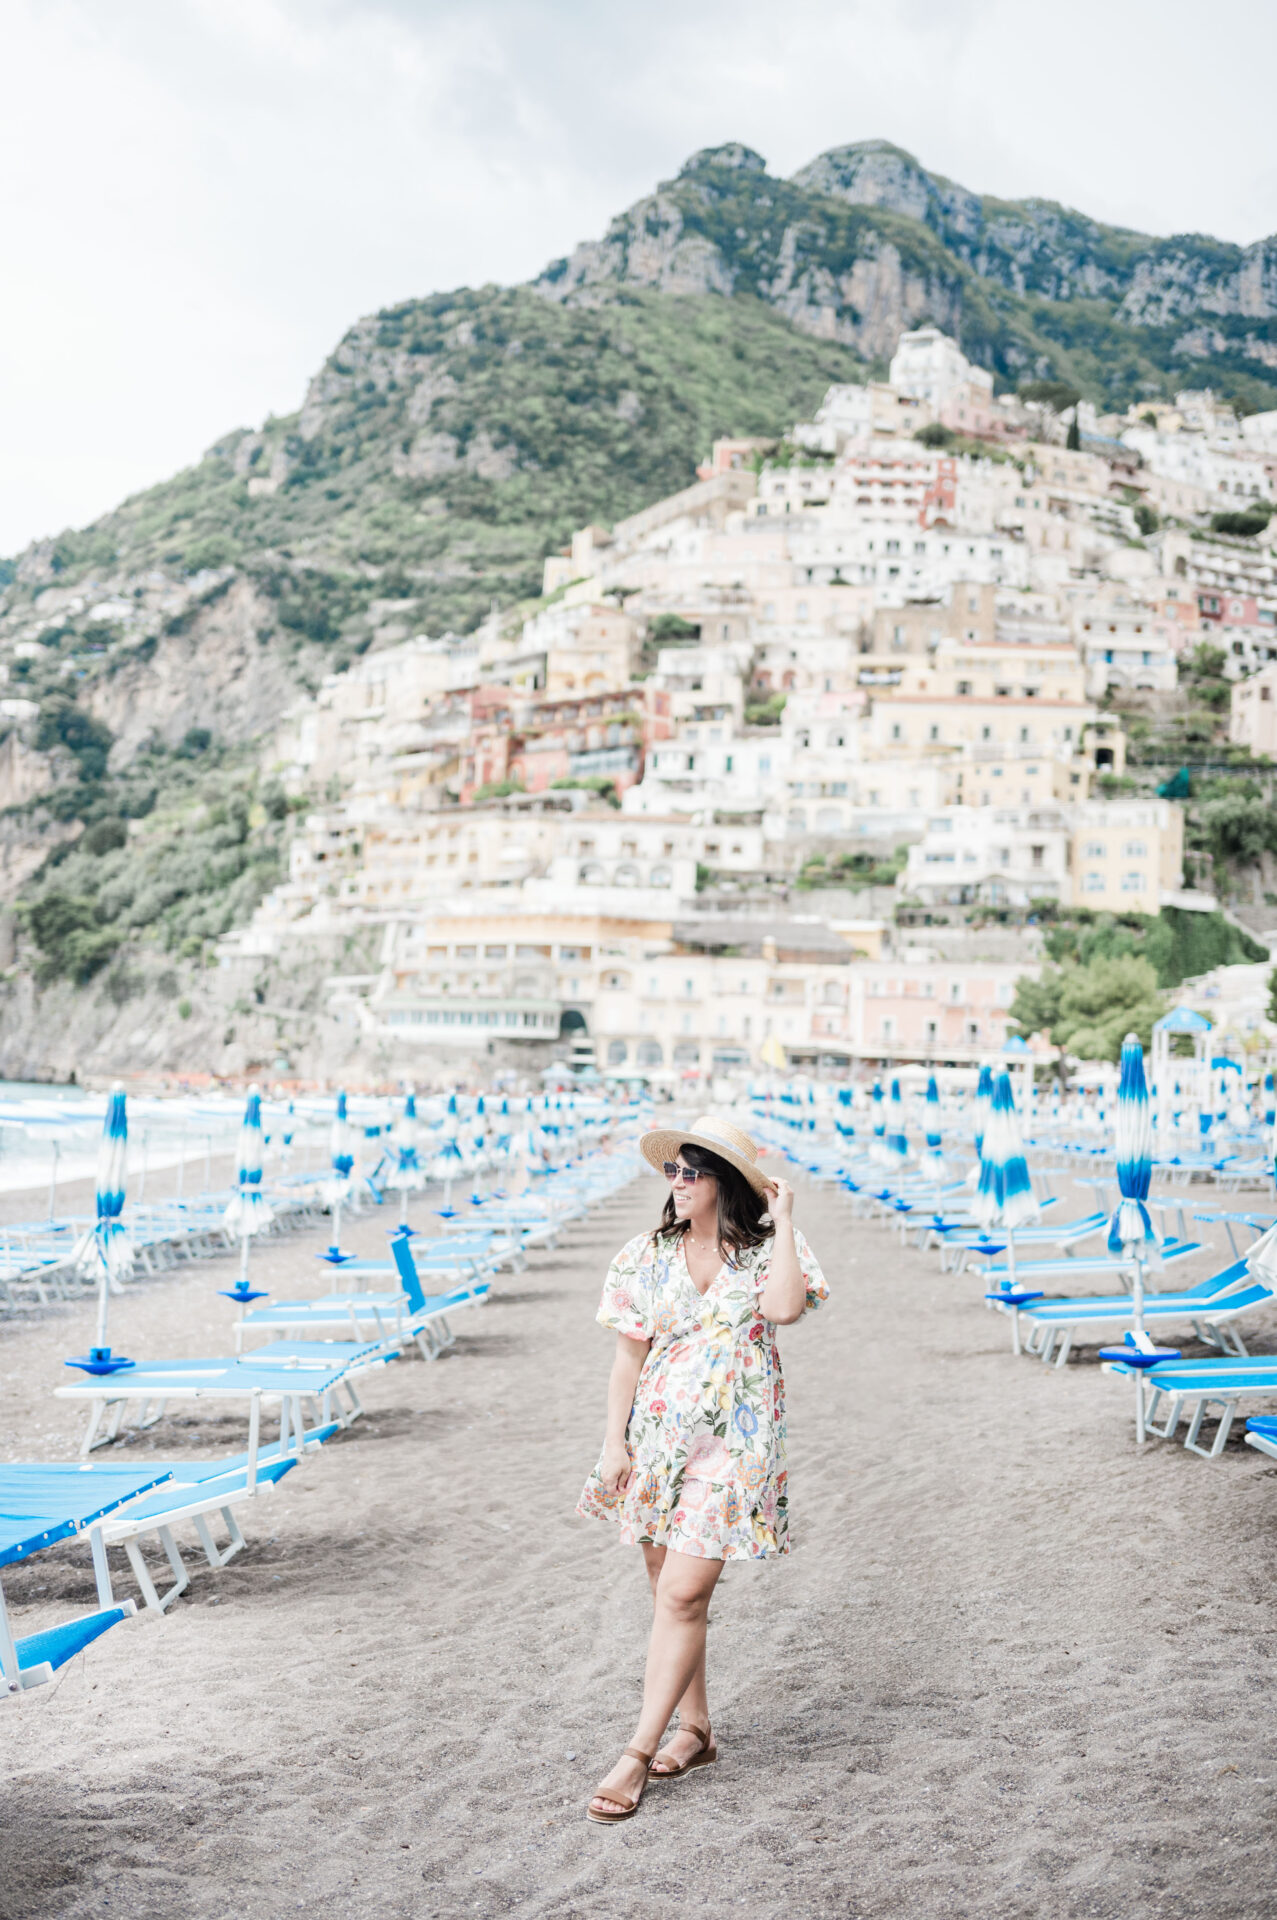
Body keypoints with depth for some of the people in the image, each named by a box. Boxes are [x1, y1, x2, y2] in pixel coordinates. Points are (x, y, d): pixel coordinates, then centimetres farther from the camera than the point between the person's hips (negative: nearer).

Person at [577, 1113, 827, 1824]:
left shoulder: (765, 1251, -3)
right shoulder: (648, 1257, 3)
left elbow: (786, 1307, -24)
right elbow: (628, 1358, 6)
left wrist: (784, 1221, -17)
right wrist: (615, 1445, 2)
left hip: (732, 1443, -4)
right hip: (659, 1437, 4)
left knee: (683, 1593, -10)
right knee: (669, 1588, 11)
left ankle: (639, 1752, -2)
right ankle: (696, 1729, 29)